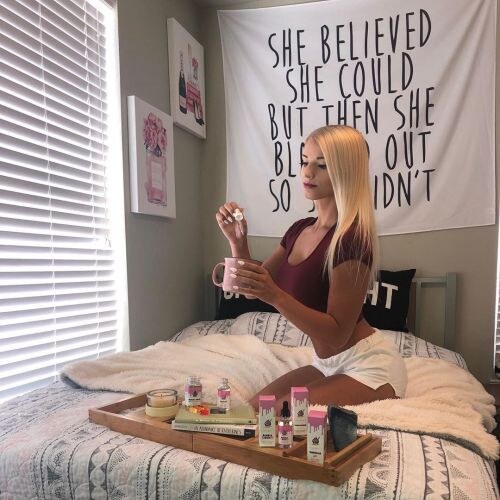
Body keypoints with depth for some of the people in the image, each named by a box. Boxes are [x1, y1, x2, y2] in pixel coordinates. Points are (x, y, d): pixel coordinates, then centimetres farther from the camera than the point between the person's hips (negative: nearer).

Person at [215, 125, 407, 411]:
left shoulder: (353, 238, -23)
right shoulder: (299, 230, 2)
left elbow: (336, 334, -23)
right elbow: (254, 290, 6)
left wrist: (275, 296, -34)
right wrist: (237, 241, -10)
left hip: (369, 366, -8)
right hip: (328, 364, 8)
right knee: (253, 408, 3)